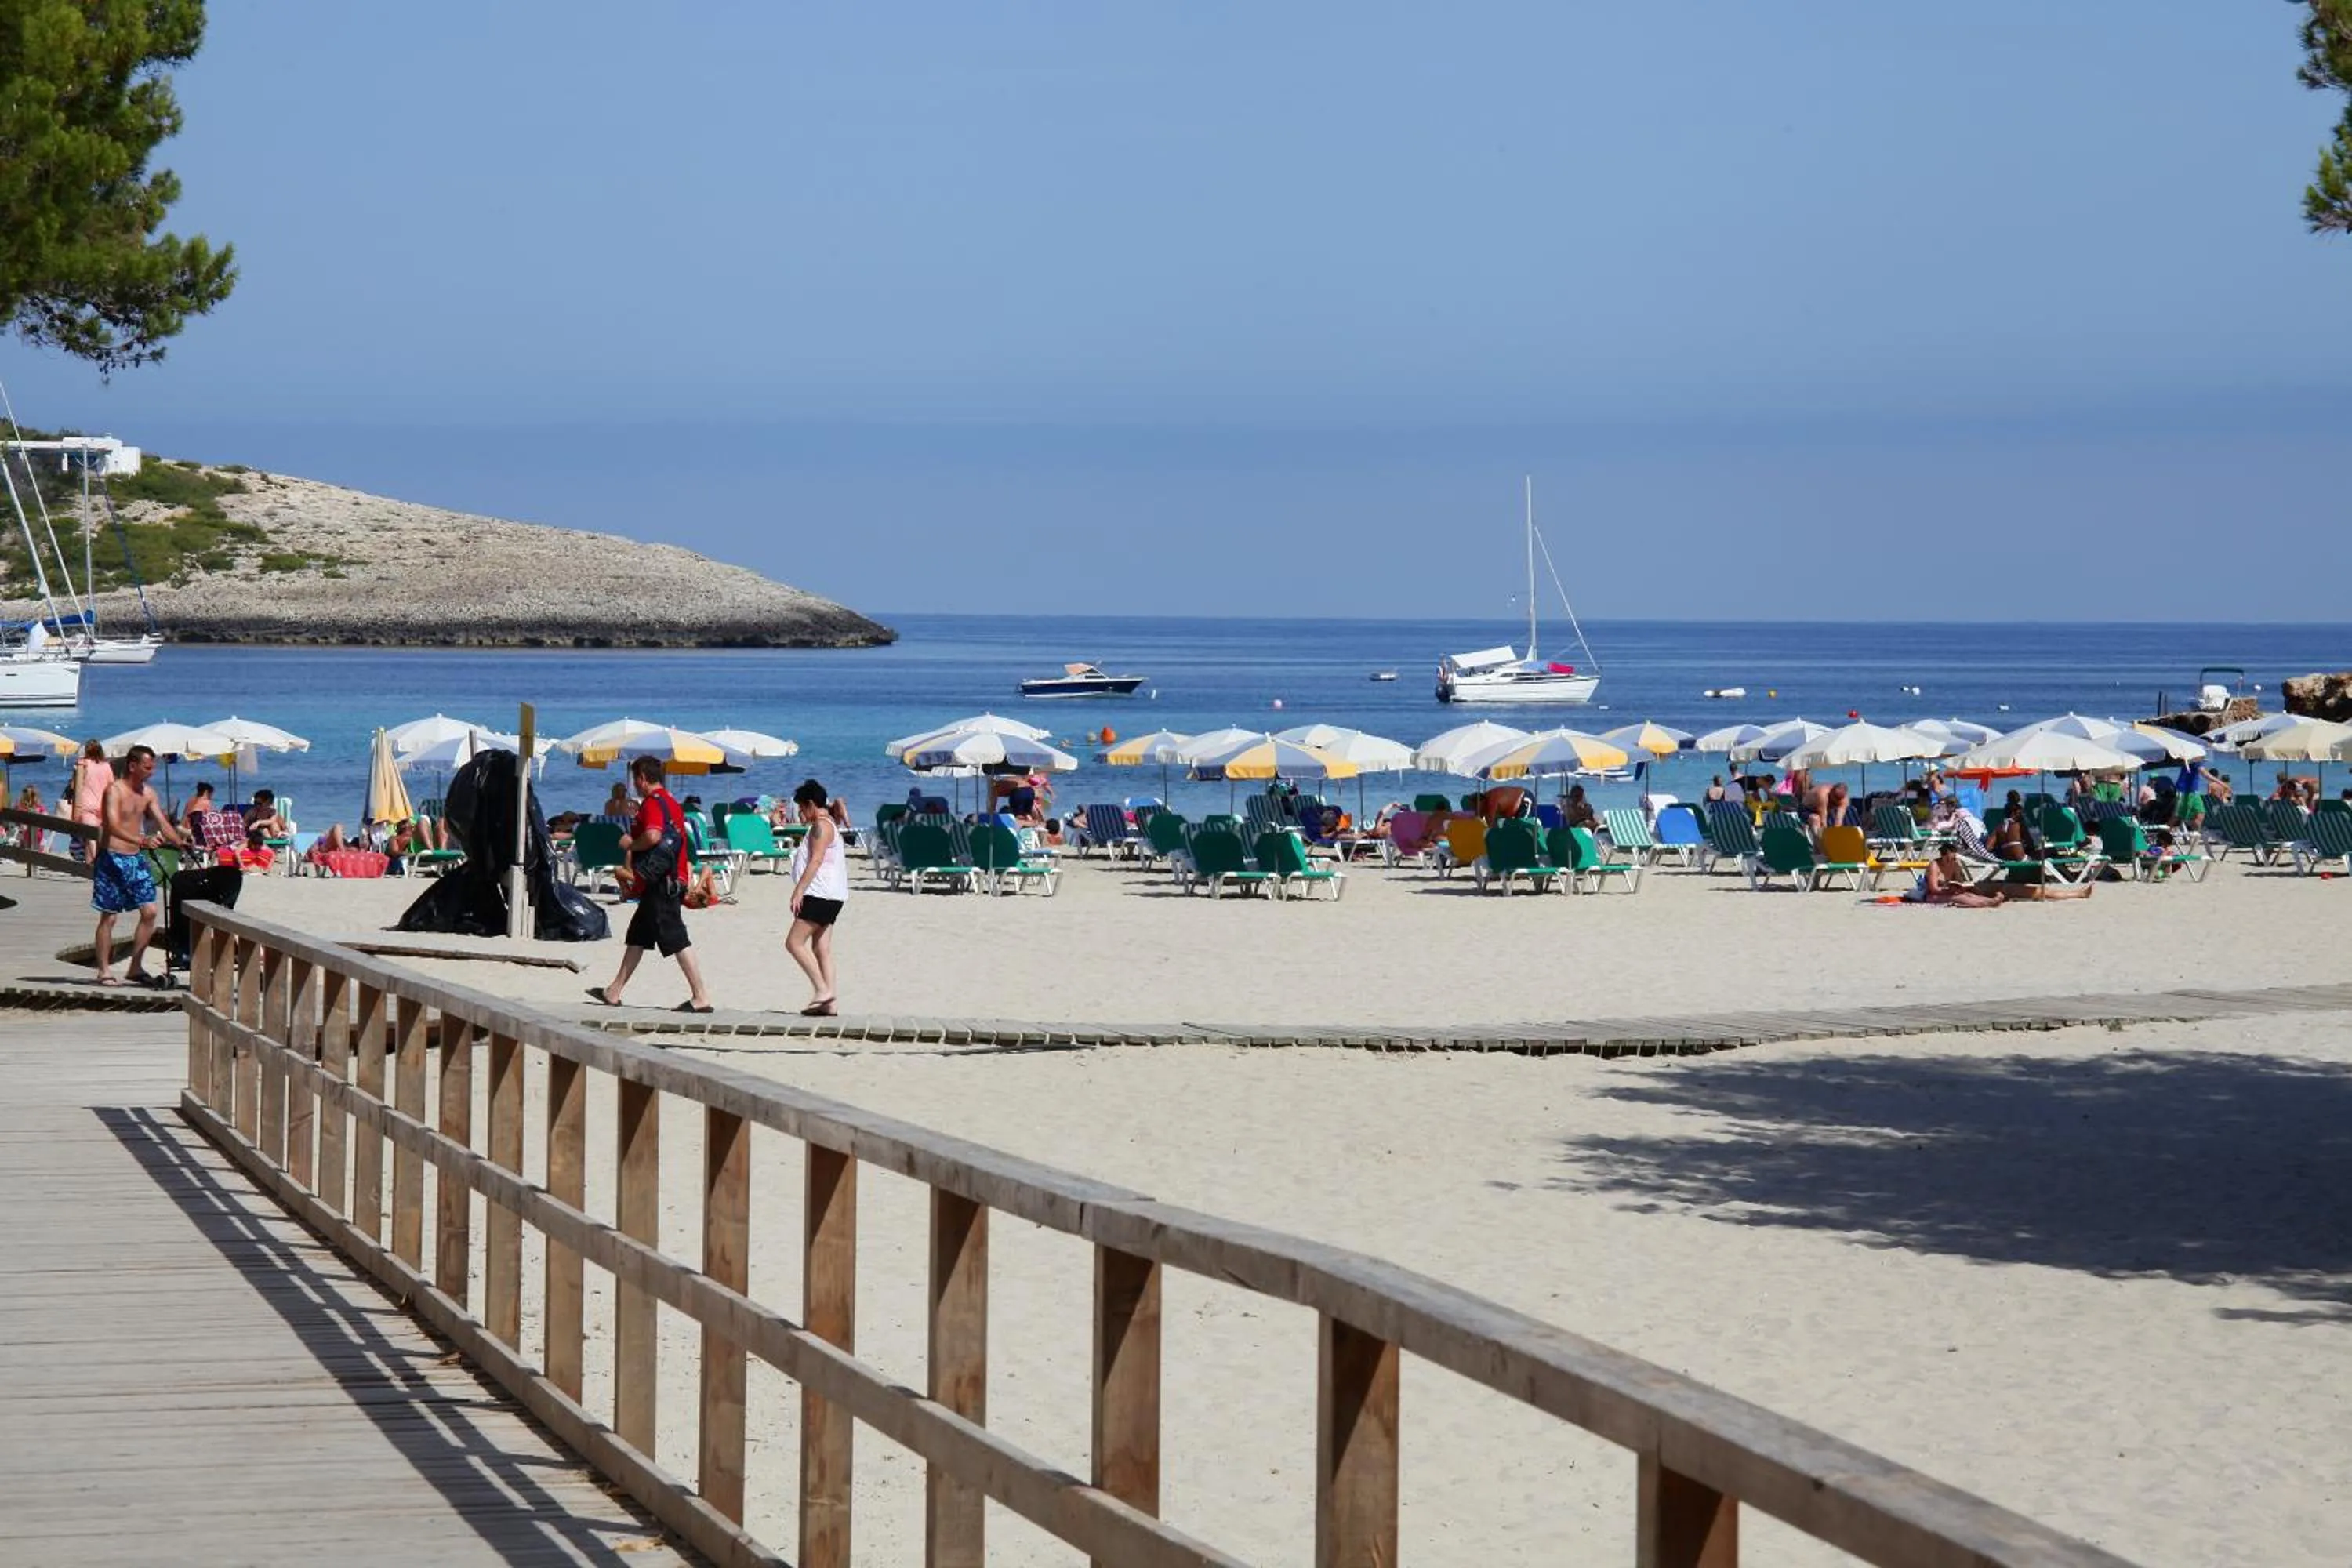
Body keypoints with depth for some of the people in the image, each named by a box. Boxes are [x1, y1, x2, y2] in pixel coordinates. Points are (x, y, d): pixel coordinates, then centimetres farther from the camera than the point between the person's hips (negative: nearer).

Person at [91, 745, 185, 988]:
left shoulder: (147, 794, 9)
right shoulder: (115, 790, -14)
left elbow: (163, 824, 11)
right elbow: (113, 826, -27)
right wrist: (142, 840, -41)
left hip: (136, 859, 7)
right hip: (112, 858, -7)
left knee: (150, 911, -1)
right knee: (109, 916, -1)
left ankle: (135, 968, 8)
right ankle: (104, 971, 6)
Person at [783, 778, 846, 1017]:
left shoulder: (821, 826, -11)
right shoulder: (827, 825, 21)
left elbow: (816, 861, -19)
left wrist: (798, 891, -21)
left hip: (820, 895, -11)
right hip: (829, 896, 11)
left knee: (794, 942, -11)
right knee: (821, 949, 6)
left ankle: (823, 990, -15)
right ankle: (831, 1003, 2)